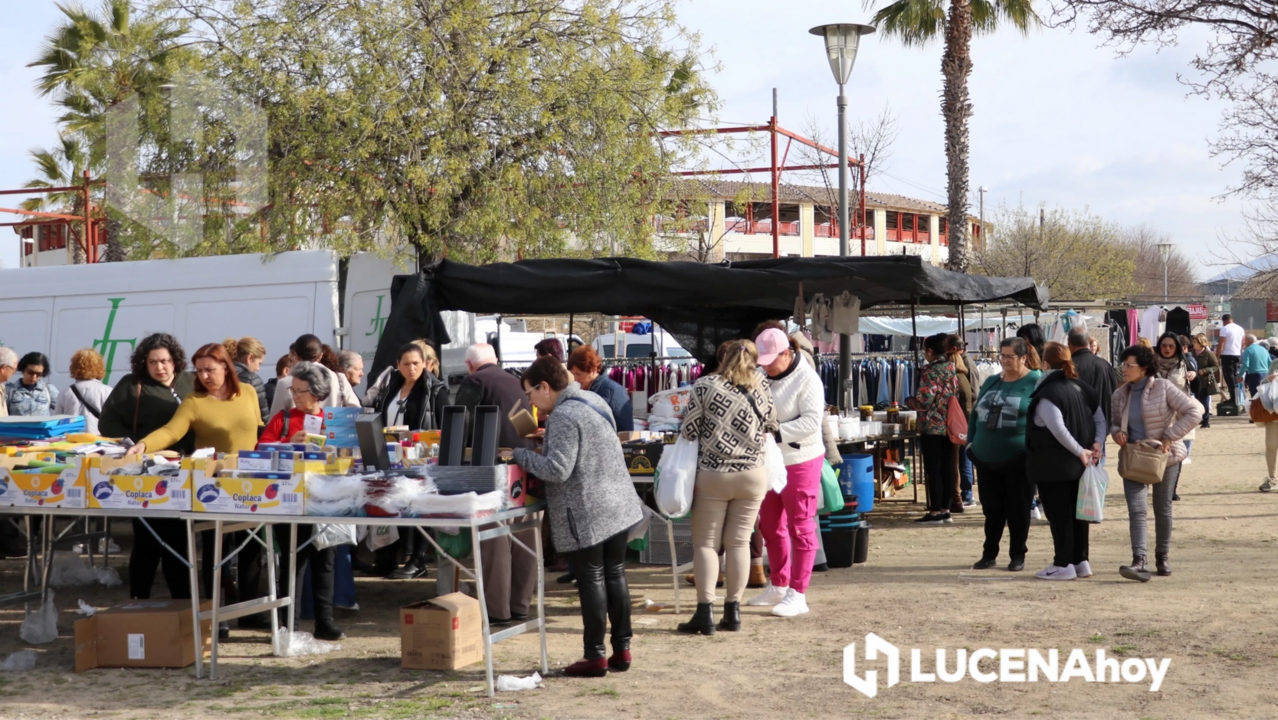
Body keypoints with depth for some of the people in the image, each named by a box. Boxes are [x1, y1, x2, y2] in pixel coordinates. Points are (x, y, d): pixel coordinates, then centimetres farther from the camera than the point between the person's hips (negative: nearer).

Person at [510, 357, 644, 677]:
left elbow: (557, 470, -23)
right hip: (618, 506, 9)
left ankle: (595, 656, 5)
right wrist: (547, 444, 16)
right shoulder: (594, 400, 12)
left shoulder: (563, 417, -18)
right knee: (615, 575, 13)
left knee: (591, 580, -1)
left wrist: (521, 454, -11)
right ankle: (621, 650, 18)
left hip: (587, 513, -9)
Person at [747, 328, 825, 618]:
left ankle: (797, 594, 4)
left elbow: (812, 420, -24)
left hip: (801, 462, -7)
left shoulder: (807, 379, -16)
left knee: (800, 527, 0)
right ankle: (778, 585, 30)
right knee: (769, 525, 16)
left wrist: (774, 433, -29)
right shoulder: (761, 376, 3)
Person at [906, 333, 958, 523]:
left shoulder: (931, 372, -13)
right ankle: (945, 510, 13)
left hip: (932, 428, -8)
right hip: (948, 427, 8)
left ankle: (935, 512, -3)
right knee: (947, 469, 9)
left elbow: (923, 401, -18)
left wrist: (908, 401, 1)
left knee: (933, 470, -4)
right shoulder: (951, 369, 10)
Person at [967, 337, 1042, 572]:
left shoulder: (1036, 382, -6)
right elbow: (975, 414, 20)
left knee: (1018, 509, 4)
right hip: (987, 458, 5)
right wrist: (971, 441, 10)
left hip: (1018, 459, -5)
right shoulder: (992, 382, 13)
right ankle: (989, 554, 20)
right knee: (991, 508, 11)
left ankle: (1018, 555, 15)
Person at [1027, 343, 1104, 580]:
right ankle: (1081, 561, 18)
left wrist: (1080, 451, -18)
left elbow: (1058, 429, -24)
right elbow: (1100, 420, 8)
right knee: (1077, 512, 14)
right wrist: (1096, 443, -4)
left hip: (1054, 465, -7)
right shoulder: (1082, 389, 9)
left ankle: (1063, 564, 1)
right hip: (1079, 464, 7)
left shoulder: (1047, 393, -15)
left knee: (1059, 515, -1)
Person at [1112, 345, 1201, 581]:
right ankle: (1140, 562, -20)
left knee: (1162, 509, 8)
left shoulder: (1163, 388, -9)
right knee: (1136, 509, -12)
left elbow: (1194, 412, -12)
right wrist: (1117, 433, -5)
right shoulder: (1120, 395, 4)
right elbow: (1114, 422, 19)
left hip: (1164, 456, -3)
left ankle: (1162, 557, 25)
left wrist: (1170, 436, -17)